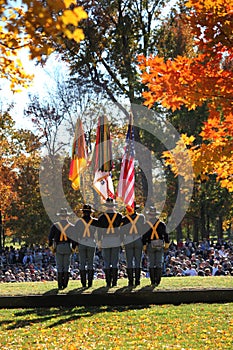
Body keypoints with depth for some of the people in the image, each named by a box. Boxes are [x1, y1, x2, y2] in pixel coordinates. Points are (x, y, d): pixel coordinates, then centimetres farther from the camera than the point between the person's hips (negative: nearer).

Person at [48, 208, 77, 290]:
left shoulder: (55, 226, -2)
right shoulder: (72, 226, 1)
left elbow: (50, 237, -3)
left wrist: (50, 246, 11)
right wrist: (73, 248, 11)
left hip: (58, 248, -1)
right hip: (68, 248, 1)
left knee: (59, 267, 4)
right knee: (66, 266, 8)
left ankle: (60, 285, 1)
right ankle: (65, 284, 5)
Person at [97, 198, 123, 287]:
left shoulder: (101, 217, -3)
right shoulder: (119, 216, -2)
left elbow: (99, 230, -1)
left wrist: (99, 241, 4)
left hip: (105, 241, 0)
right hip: (116, 241, 1)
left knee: (106, 263, 5)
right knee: (115, 262, 6)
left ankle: (108, 282, 3)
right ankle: (114, 282, 2)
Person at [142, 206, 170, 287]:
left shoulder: (146, 224, -3)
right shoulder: (162, 224, 0)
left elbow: (144, 237, -3)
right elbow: (165, 235, 1)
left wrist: (144, 247, 4)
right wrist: (166, 245, 10)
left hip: (150, 246, -1)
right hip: (160, 246, 1)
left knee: (151, 264, 4)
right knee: (159, 263, 3)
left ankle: (153, 281, 2)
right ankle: (158, 281, -1)